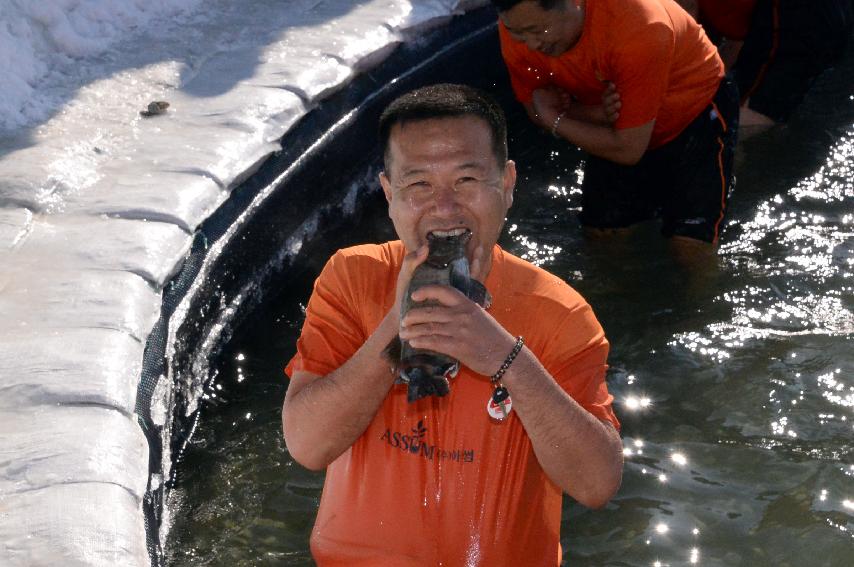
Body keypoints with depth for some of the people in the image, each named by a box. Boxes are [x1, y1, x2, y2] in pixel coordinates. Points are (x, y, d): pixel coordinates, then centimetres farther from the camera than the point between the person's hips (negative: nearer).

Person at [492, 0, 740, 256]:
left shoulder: (638, 28, -39)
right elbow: (536, 110, -9)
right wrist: (599, 114, -29)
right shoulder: (519, 23, -23)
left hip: (696, 113, -5)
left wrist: (553, 119, -23)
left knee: (690, 245, -15)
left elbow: (628, 149, -31)